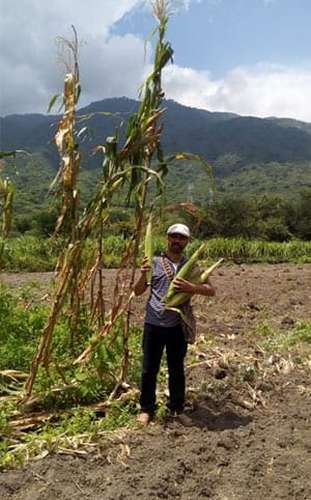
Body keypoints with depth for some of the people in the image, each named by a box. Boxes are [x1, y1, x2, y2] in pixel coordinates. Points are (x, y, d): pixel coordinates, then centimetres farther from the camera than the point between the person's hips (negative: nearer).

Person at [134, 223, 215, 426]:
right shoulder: (155, 262, 0)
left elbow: (211, 290, -3)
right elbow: (138, 292, 2)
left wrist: (190, 287, -21)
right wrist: (143, 275, -18)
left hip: (177, 326, 1)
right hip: (154, 324, -1)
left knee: (177, 369, 14)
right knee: (149, 369, 8)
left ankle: (177, 408, 31)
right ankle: (147, 409, 27)